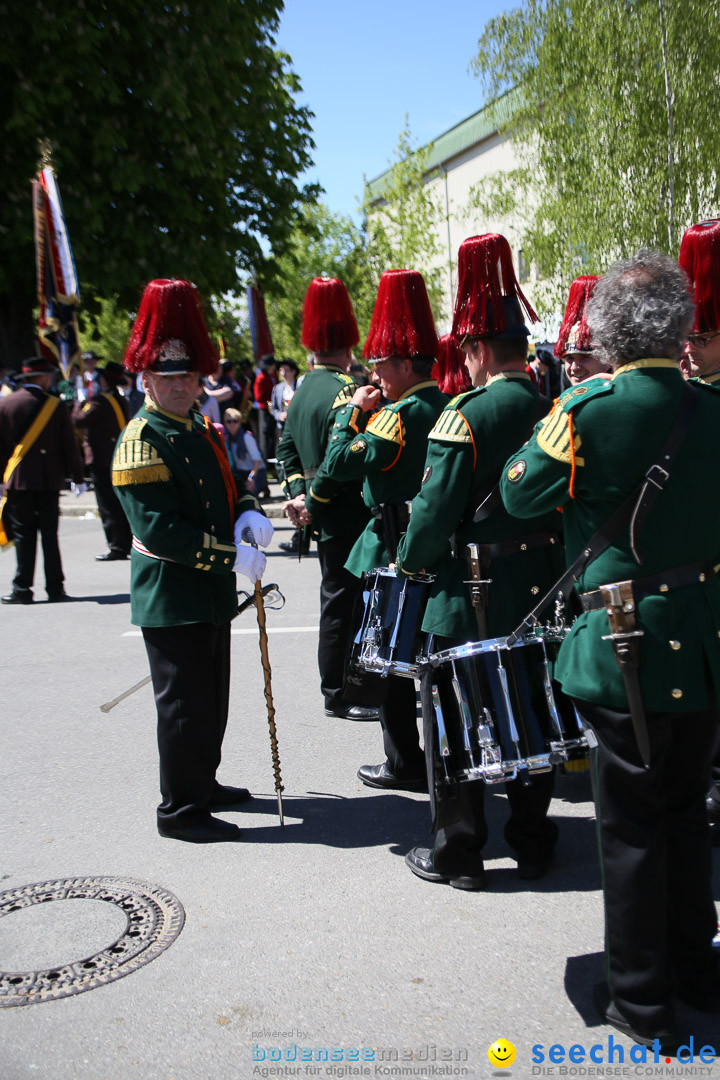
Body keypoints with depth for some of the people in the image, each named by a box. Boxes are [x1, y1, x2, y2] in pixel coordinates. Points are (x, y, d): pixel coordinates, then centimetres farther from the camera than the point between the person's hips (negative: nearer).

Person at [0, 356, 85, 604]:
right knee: (50, 534, 6)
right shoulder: (56, 406, -2)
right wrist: (78, 477, 8)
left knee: (23, 536, 3)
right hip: (49, 481, 1)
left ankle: (22, 589, 2)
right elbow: (69, 445, 0)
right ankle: (55, 589, 8)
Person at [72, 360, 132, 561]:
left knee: (109, 506, -3)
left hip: (103, 461, -8)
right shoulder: (122, 401, 10)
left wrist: (79, 403, 3)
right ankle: (129, 543, 16)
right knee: (122, 504, 13)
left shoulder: (99, 402, -16)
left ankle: (117, 547, -1)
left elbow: (79, 421, -16)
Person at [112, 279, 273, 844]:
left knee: (211, 697, 20)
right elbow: (159, 528, -24)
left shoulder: (201, 428, 11)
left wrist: (247, 513, -3)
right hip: (172, 596, -9)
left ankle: (203, 782, 36)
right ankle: (181, 809, 14)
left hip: (211, 592, 9)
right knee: (185, 702, 0)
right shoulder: (142, 441, -17)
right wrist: (231, 556, -23)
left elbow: (224, 489, 20)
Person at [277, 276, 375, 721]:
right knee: (343, 603, 0)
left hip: (328, 520, 9)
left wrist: (299, 493, 5)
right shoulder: (345, 390, -18)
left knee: (340, 600, 18)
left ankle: (343, 684, 30)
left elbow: (288, 446, 14)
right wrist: (313, 504, -16)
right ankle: (338, 696, 9)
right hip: (347, 521, -9)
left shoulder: (305, 388, 11)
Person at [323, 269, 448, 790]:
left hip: (395, 548, -8)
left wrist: (354, 410, -8)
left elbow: (339, 463, -20)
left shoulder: (399, 415, -20)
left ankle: (406, 765, 12)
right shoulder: (444, 406, 7)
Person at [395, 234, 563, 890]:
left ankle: (459, 852, 19)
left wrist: (410, 563, -2)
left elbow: (435, 510, -19)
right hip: (543, 590, 6)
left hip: (471, 598, -6)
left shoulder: (467, 415, -17)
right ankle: (533, 842, 30)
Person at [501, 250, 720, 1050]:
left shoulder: (590, 409, -14)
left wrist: (556, 422, 10)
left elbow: (522, 493, -2)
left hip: (628, 645, -5)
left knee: (632, 824, 7)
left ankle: (640, 1001, 21)